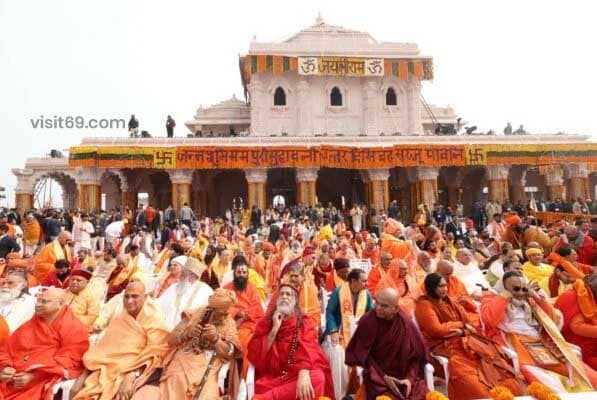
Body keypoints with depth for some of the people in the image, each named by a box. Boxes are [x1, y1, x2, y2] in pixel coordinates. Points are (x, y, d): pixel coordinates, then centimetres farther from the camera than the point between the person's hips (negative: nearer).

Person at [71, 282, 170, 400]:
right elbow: (103, 347, 10)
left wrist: (132, 376, -27)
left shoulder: (154, 320, -6)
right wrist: (85, 373, -4)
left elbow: (154, 353, -15)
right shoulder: (118, 319, 14)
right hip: (109, 370, 5)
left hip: (135, 373, -5)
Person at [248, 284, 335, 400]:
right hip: (271, 377, -3)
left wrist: (303, 374, -33)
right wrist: (275, 329, -5)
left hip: (297, 374, 4)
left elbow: (308, 348, -12)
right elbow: (255, 356, 1)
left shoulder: (305, 322, 9)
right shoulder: (264, 323, 13)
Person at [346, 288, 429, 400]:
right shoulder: (367, 321, -12)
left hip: (405, 375, 2)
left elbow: (417, 354, 2)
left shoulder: (406, 323, -7)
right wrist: (383, 377, -12)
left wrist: (410, 378, -10)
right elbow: (363, 354, -6)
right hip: (376, 375, -2)